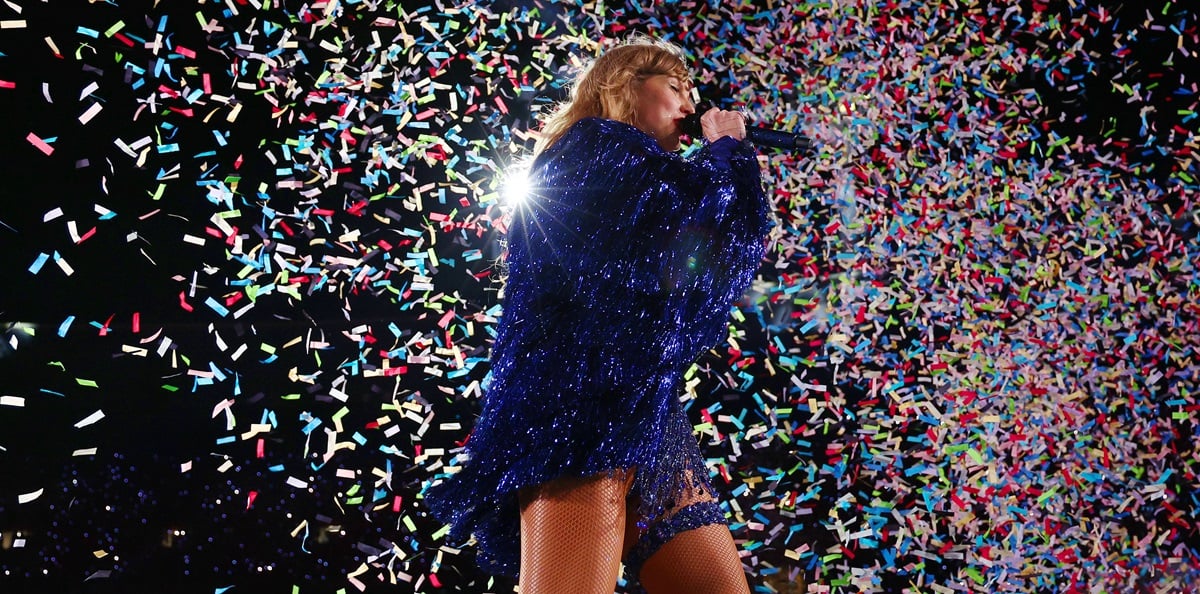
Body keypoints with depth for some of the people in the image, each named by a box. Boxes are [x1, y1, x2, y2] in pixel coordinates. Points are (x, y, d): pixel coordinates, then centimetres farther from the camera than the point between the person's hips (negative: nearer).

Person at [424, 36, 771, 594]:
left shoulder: (629, 198, 31)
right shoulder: (598, 145, 4)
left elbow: (716, 275, 26)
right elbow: (732, 232, -7)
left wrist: (719, 158, 23)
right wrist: (729, 146, 14)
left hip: (642, 418, 10)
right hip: (580, 404, -10)